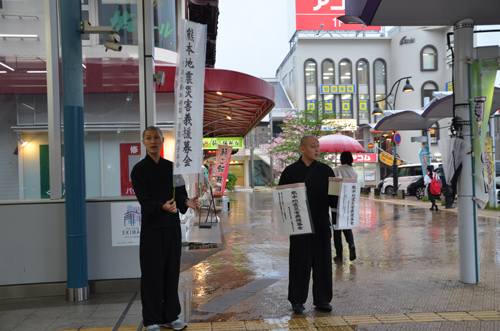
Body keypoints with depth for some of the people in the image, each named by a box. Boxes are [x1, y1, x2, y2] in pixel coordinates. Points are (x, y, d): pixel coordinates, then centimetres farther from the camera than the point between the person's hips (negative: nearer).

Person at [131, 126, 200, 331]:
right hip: (151, 228, -4)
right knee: (152, 274, 0)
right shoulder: (139, 169, -3)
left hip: (172, 226, 4)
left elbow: (180, 192, 7)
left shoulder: (171, 167, 11)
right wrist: (162, 207, -32)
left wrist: (186, 202, -16)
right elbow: (144, 200, -12)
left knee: (172, 273, 10)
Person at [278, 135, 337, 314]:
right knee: (300, 264, 2)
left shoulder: (325, 170, 8)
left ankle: (322, 299, 20)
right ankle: (297, 301, 15)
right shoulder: (290, 171, 2)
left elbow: (333, 197, 9)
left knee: (322, 262, 7)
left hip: (321, 224, 2)